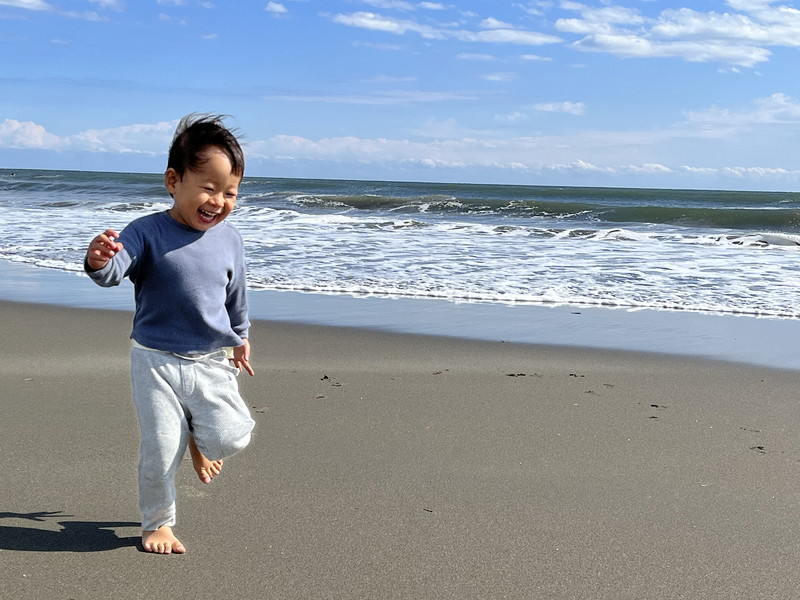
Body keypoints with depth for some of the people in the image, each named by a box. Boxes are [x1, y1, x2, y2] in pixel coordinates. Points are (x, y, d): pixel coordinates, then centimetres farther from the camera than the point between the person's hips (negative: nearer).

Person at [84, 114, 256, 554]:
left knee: (232, 436, -10)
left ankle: (197, 438, 26)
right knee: (160, 451, -1)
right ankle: (156, 523, 23)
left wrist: (241, 338, 28)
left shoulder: (229, 240, 2)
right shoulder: (147, 233, -11)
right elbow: (115, 271, -26)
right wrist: (100, 261, -49)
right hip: (156, 361, -3)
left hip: (212, 363, 3)